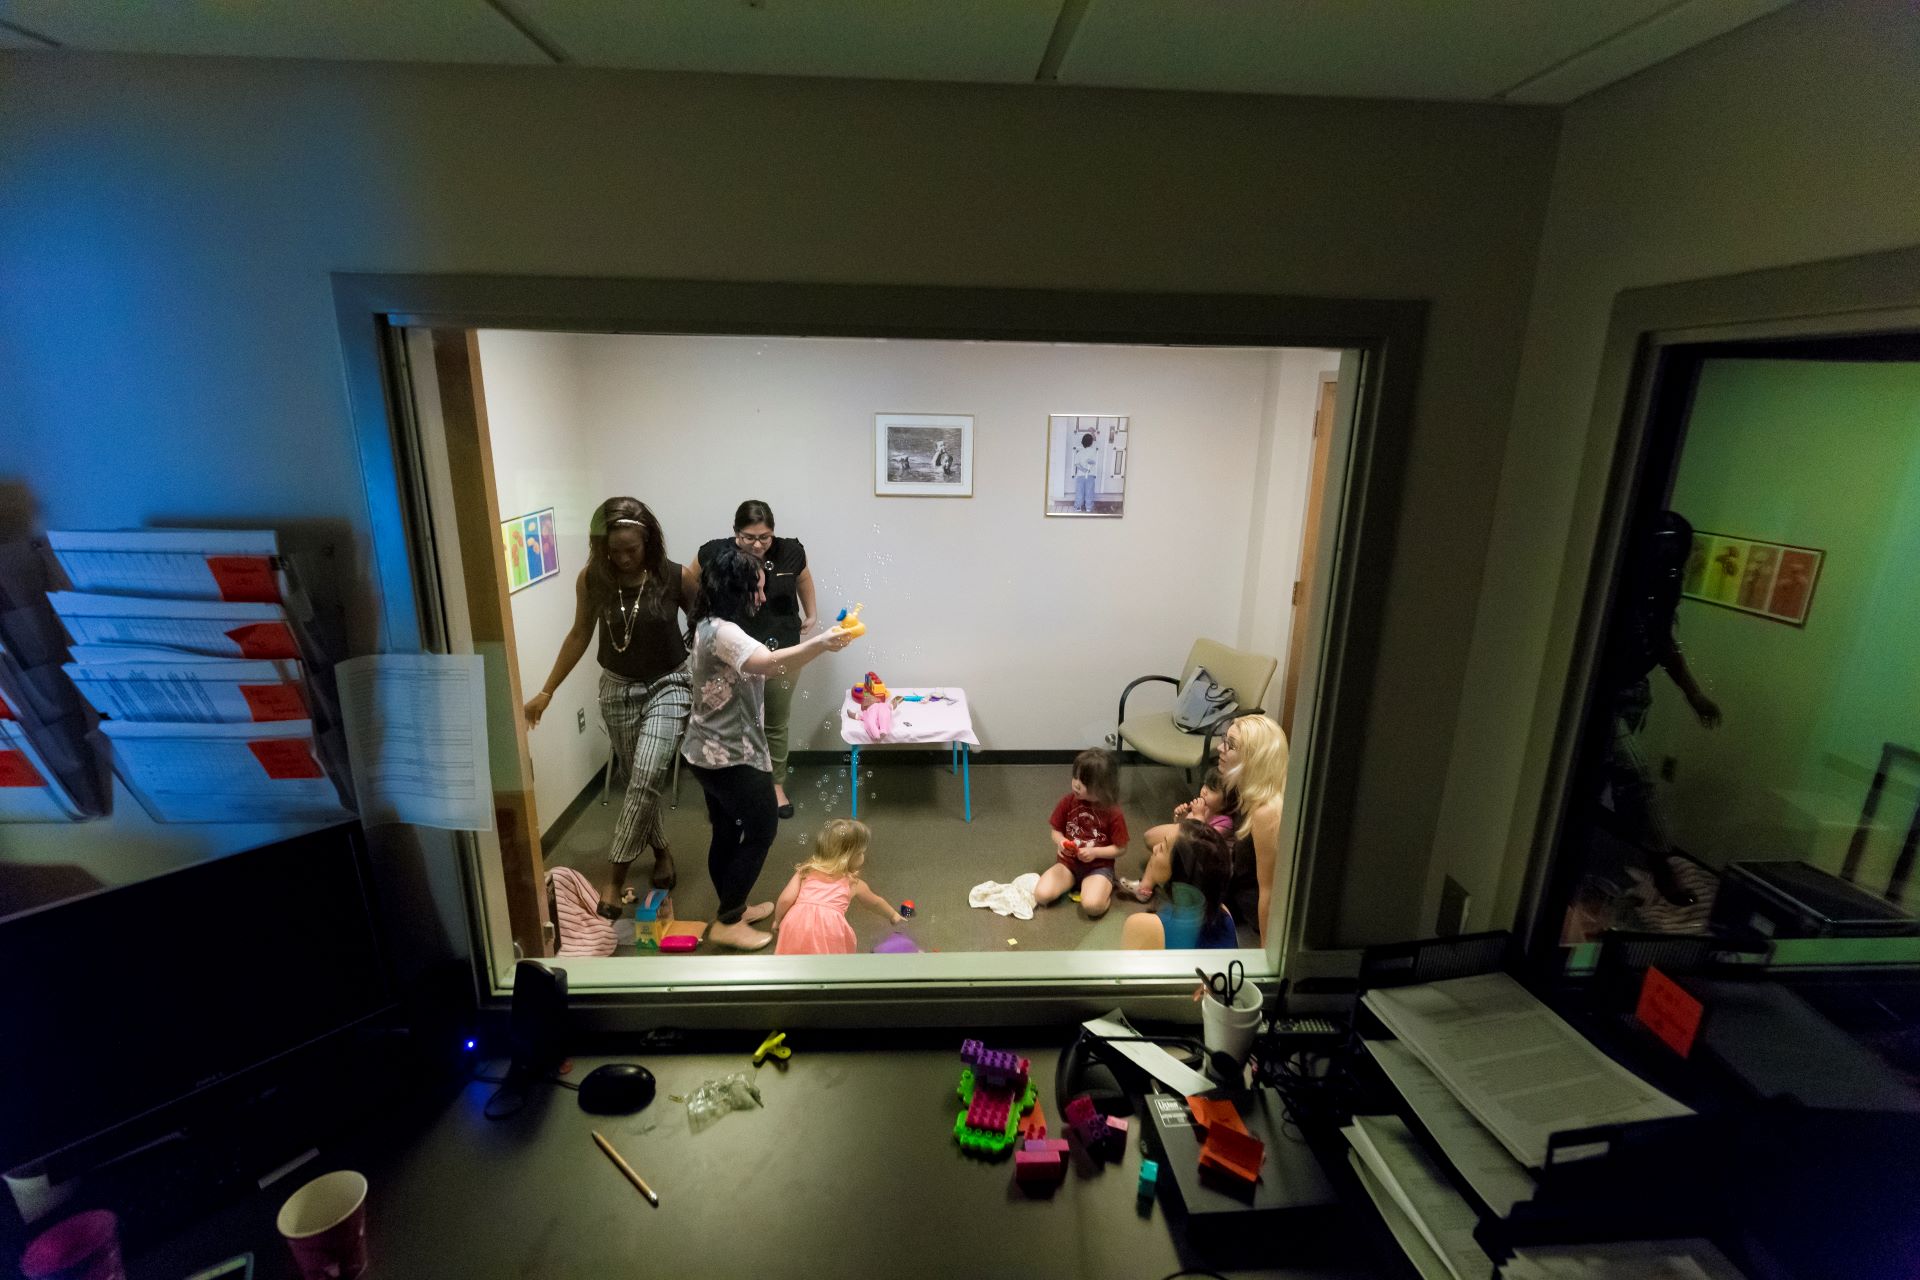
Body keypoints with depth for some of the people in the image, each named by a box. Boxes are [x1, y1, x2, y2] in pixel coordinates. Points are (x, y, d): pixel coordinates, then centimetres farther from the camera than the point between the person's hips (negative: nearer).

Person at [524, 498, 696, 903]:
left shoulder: (676, 577, -16)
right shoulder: (592, 579, -9)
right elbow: (580, 635, 5)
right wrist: (547, 691, 7)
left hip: (668, 685, -2)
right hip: (617, 689, 3)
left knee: (646, 777, -17)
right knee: (640, 780, 10)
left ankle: (616, 876, -6)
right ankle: (662, 852, 32)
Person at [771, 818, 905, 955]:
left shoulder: (806, 870, 22)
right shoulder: (853, 882, 23)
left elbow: (786, 899, 12)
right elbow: (876, 902, 41)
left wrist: (777, 921, 30)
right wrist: (893, 915, 59)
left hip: (798, 922, 2)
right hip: (830, 926, -1)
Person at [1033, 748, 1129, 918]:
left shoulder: (1113, 813, -15)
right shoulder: (1068, 801, -8)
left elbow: (1121, 848, -6)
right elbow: (1055, 830, 5)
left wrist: (1095, 852, -20)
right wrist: (1061, 842, -18)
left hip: (1098, 867, -4)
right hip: (1067, 862, 4)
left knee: (1092, 905, -31)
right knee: (1041, 895, -18)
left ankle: (1106, 886, 2)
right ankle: (1072, 882, 8)